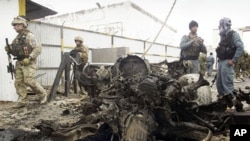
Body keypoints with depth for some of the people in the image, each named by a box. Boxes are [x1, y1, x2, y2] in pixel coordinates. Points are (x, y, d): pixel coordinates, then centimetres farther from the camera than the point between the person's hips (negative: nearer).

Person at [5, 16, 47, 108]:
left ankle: (43, 94, 6)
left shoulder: (29, 36, -7)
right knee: (18, 82, 4)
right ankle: (22, 101, 12)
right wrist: (9, 50, 1)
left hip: (28, 63, -8)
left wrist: (29, 58, -22)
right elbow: (16, 52, 22)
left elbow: (38, 48, -16)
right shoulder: (17, 38, 16)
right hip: (19, 63, 8)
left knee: (29, 81, -14)